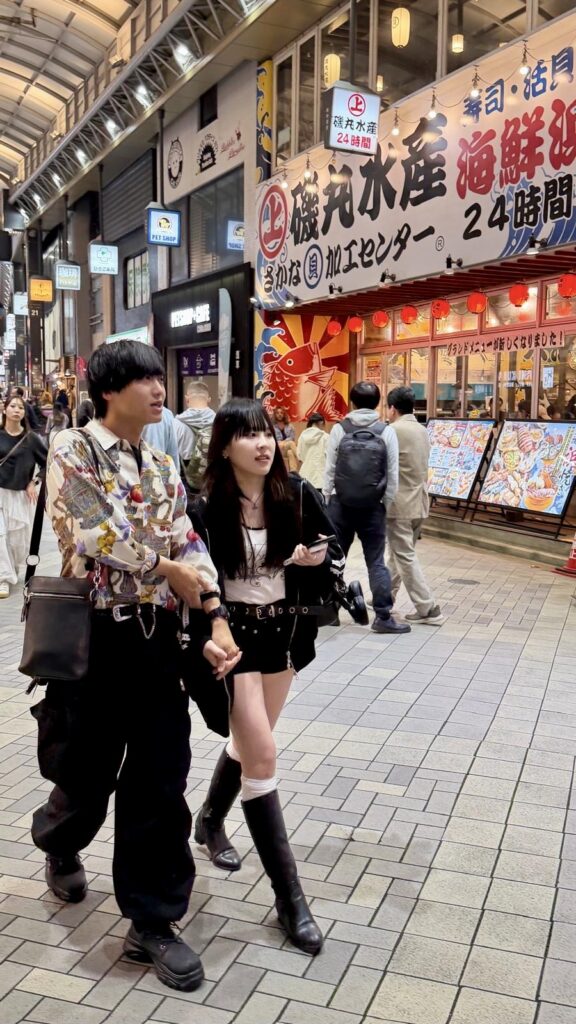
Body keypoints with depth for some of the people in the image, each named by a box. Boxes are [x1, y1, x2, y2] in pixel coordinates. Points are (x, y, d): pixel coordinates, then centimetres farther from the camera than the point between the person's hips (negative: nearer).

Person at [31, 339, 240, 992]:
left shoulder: (162, 468, 11)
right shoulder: (72, 451, -6)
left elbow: (188, 546, 5)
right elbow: (99, 536, -17)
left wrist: (217, 620, -8)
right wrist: (169, 568, -7)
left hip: (157, 635, 5)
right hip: (95, 634, -4)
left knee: (159, 781, 6)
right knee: (87, 772, 12)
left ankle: (152, 921, 20)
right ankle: (58, 843, 47)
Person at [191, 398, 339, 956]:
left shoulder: (295, 494, -6)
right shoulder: (206, 508, -17)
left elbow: (331, 544, 8)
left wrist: (318, 555, -14)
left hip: (282, 629, 5)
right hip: (231, 632, -5)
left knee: (250, 741, 20)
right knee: (262, 757, -6)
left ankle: (210, 822, 49)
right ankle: (289, 896, 4)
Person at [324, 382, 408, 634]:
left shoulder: (339, 429, -3)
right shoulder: (387, 432, -3)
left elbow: (329, 470, -1)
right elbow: (393, 474, -2)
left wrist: (326, 501, 9)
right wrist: (387, 505, 8)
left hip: (340, 504, 0)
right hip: (373, 507, 0)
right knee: (376, 562, 5)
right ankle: (383, 617, 5)